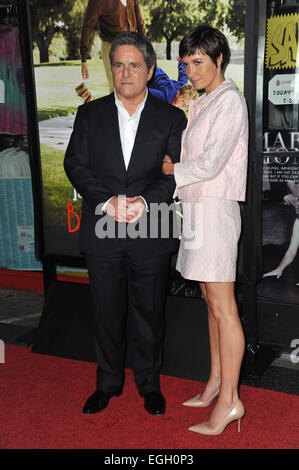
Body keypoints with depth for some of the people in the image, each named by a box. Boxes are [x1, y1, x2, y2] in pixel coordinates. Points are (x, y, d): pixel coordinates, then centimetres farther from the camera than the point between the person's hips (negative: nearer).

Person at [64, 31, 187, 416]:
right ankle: (108, 382, 32)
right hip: (102, 233, 1)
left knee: (149, 312, 11)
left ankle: (148, 382, 31)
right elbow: (75, 164, -1)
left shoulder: (171, 118, 3)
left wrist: (145, 201, -20)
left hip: (151, 233, -1)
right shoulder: (89, 114, 7)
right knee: (106, 312, 12)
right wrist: (107, 201, -16)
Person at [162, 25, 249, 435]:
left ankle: (230, 400, 3)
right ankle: (216, 383, 23)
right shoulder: (201, 104, 19)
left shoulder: (230, 100, -8)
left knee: (223, 307, -5)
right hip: (197, 207, 9)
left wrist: (171, 169, -3)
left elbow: (211, 163, -16)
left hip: (216, 208, -9)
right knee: (212, 302, 13)